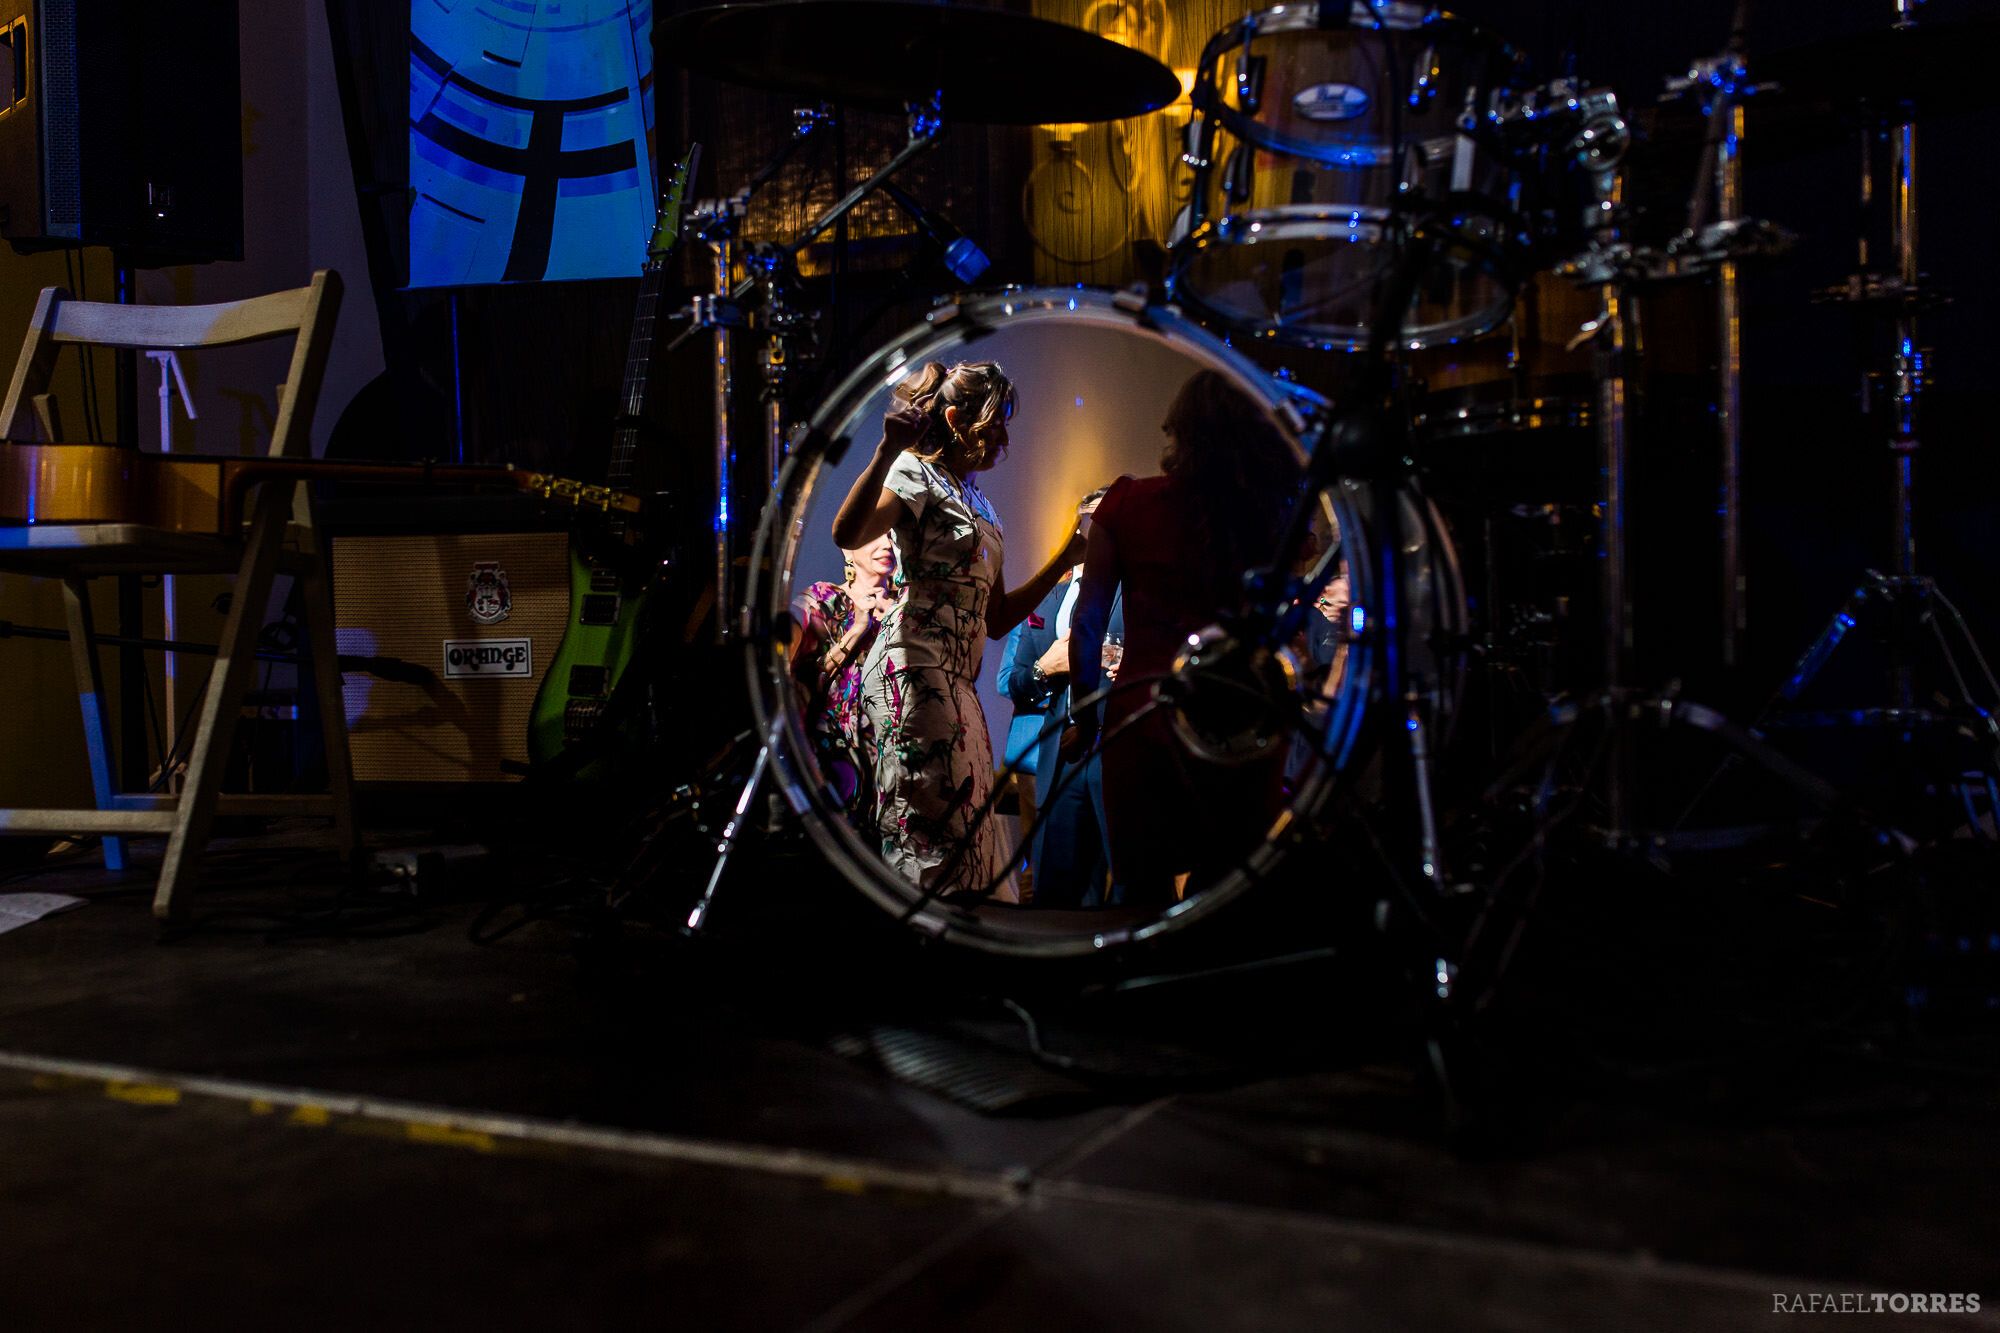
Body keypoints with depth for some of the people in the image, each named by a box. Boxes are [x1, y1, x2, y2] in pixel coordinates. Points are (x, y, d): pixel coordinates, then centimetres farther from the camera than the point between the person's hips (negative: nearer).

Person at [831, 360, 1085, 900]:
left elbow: (996, 619, 22)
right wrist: (888, 450, -29)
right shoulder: (918, 474, 0)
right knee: (933, 827, -12)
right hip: (915, 670, -9)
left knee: (966, 829, 5)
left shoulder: (980, 506, 24)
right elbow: (846, 535, -22)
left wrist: (1065, 558, 20)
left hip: (958, 683, 9)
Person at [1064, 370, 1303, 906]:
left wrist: (1085, 720, 9)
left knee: (1146, 889, 10)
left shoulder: (1127, 504, -1)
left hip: (1144, 725, -1)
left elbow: (1087, 625, 1)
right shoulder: (1280, 513, 0)